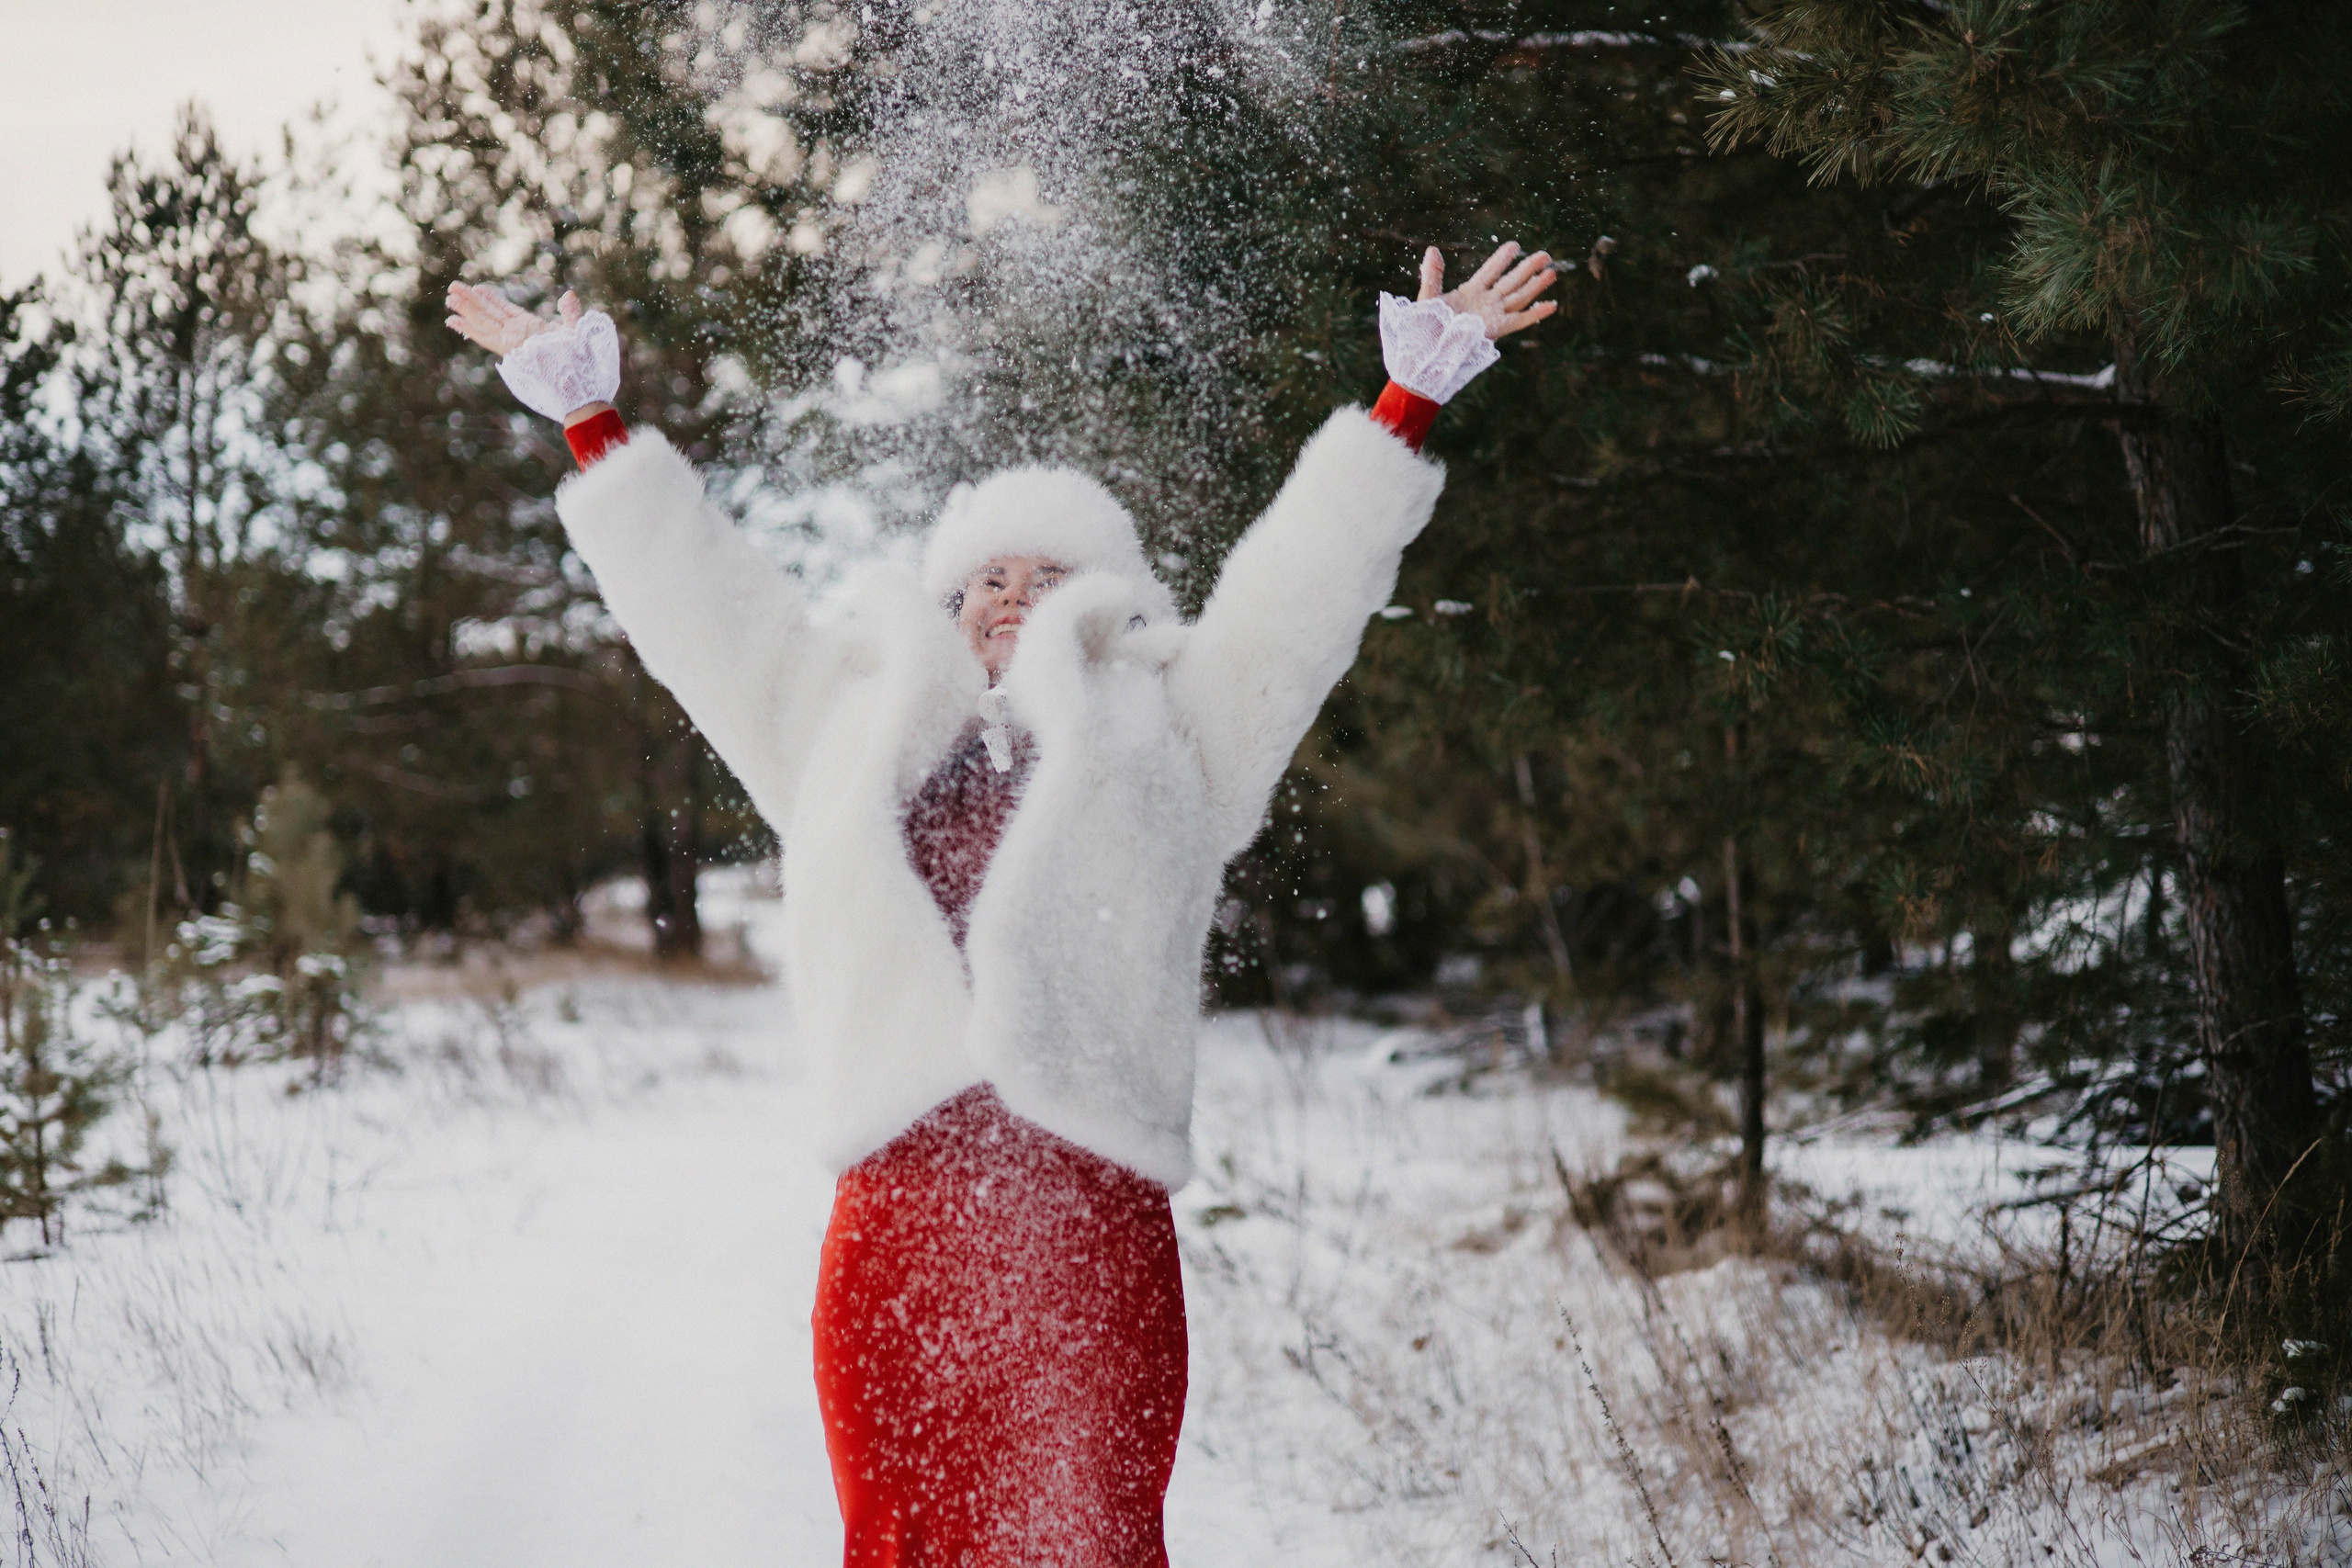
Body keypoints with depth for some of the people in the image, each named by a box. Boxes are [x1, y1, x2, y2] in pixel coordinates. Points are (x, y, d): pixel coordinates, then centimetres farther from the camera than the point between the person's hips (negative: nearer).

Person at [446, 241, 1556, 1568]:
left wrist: (1411, 400, 13)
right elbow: (706, 598, 26)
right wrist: (590, 418, 26)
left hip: (1096, 1204, -1)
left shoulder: (1160, 735, 19)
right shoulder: (858, 722, 23)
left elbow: (1294, 594, 17)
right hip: (900, 1206, 1)